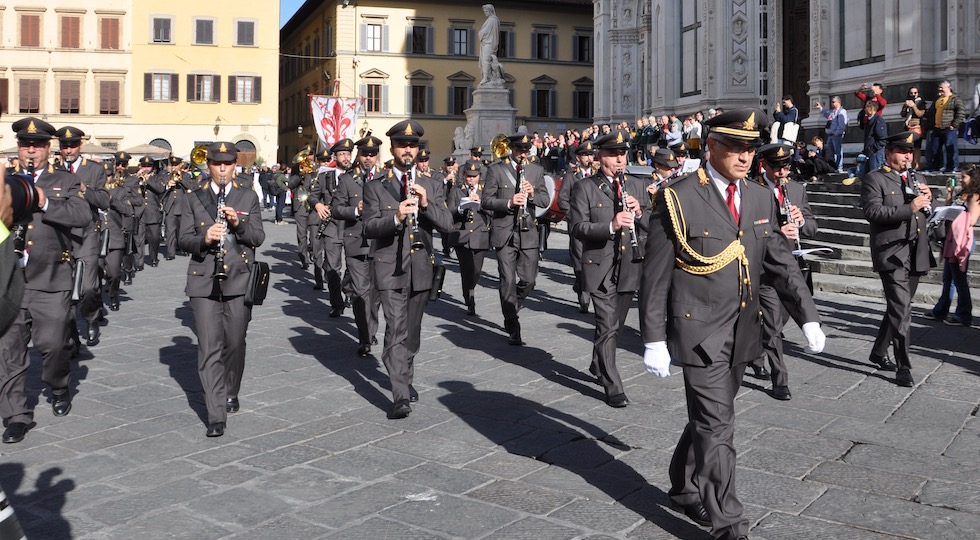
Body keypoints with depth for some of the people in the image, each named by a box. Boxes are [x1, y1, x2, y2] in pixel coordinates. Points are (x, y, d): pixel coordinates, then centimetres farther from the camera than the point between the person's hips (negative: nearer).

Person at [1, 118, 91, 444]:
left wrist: (46, 203, -20)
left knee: (52, 343, -1)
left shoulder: (65, 182, 7)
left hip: (50, 281, -2)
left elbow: (83, 216, -9)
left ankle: (59, 388, 29)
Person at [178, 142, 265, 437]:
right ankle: (216, 415, -5)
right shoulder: (192, 198, 8)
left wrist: (238, 223, -17)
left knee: (235, 344, 10)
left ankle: (231, 394, 35)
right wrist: (204, 238, -18)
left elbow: (258, 237, 1)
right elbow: (184, 240, 3)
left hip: (239, 280, 1)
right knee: (209, 348, -7)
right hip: (204, 280, -1)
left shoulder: (249, 196, 8)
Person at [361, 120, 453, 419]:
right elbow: (368, 228, -8)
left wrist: (426, 204, -18)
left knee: (412, 332, 16)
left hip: (420, 268, 4)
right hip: (390, 269, -3)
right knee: (396, 331, -13)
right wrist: (396, 217, -25)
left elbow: (447, 224, -1)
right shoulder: (375, 187, 0)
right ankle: (400, 397, -15)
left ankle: (406, 378, 37)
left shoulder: (432, 186, 8)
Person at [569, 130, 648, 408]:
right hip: (601, 269, -5)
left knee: (615, 326, 18)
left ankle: (598, 366, 40)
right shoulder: (584, 187, -3)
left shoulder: (637, 185, 10)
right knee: (607, 327, -6)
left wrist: (639, 212, -12)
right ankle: (613, 387, 2)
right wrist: (611, 226, -26)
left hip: (630, 268, 5)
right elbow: (578, 228, -11)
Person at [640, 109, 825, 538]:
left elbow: (781, 264, 11)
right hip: (699, 333, -6)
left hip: (741, 334, 6)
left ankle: (684, 490, 37)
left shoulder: (761, 199, 7)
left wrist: (808, 318, 1)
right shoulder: (677, 199, -11)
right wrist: (654, 341, -11)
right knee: (717, 427, -5)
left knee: (709, 419, 17)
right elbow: (655, 277, -10)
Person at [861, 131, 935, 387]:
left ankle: (879, 352, 30)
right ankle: (904, 367, -6)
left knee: (898, 308, 15)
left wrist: (927, 199, 0)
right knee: (901, 310, -11)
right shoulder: (873, 179, -4)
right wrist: (909, 208, -24)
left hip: (916, 254, 8)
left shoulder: (913, 179, 19)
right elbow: (872, 211, -18)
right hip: (892, 254, -7)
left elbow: (925, 213, 22)